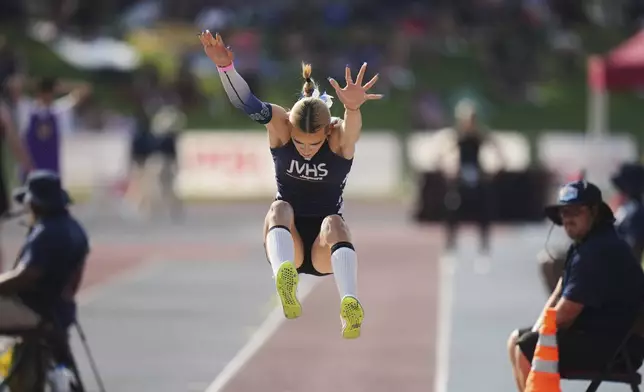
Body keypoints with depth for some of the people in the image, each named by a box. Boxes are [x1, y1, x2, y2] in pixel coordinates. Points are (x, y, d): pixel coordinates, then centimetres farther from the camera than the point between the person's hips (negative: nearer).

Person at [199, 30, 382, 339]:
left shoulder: (340, 137, -15)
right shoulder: (281, 126, -10)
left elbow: (351, 127, -40)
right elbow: (246, 104, -27)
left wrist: (353, 108, -64)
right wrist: (225, 66, -46)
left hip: (325, 248, -1)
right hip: (288, 243, 1)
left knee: (333, 222, -33)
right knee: (279, 209, -29)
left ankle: (350, 305, -57)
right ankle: (285, 286, -60)